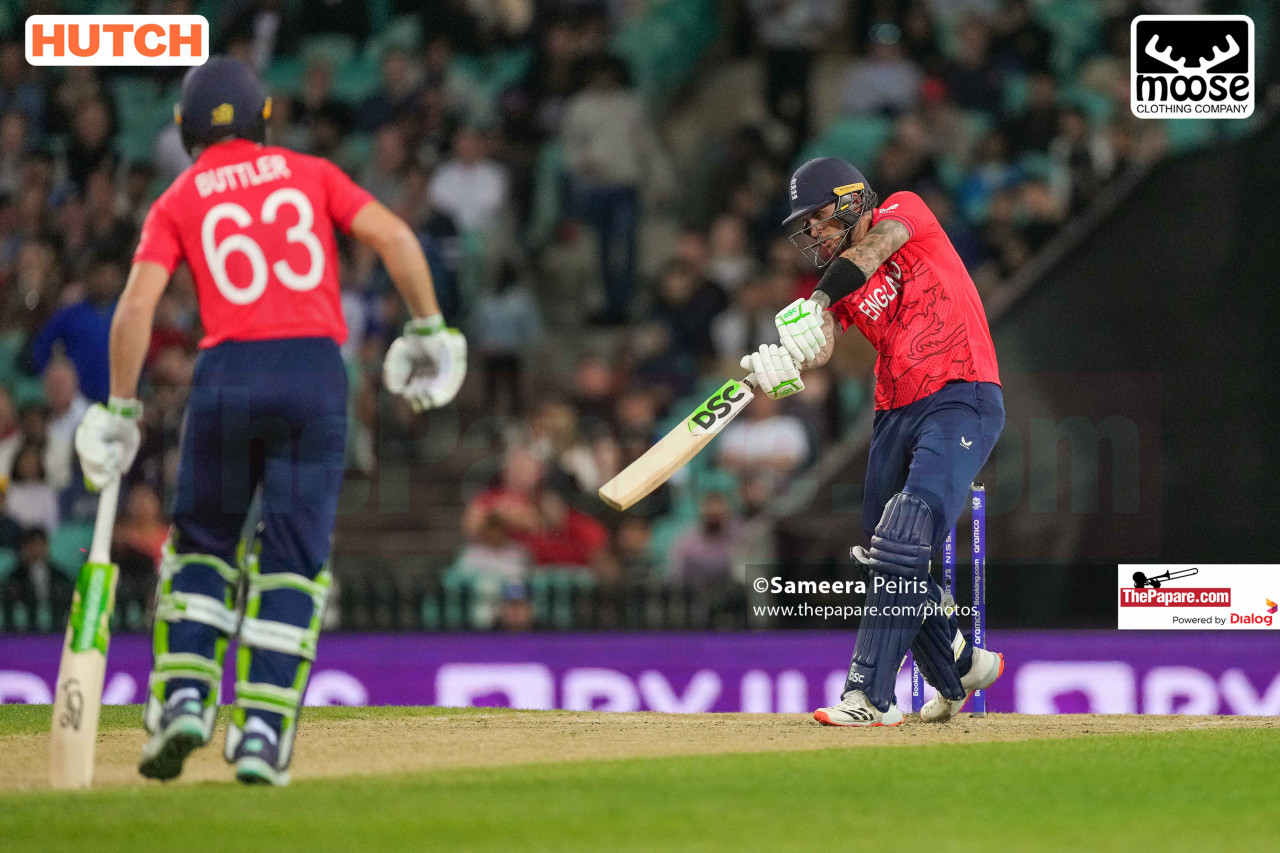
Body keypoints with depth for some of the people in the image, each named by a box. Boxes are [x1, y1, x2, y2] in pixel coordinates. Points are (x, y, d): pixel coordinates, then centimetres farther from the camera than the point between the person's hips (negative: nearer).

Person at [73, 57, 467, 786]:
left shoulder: (178, 203, 11)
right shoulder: (309, 174, 14)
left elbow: (137, 305, -2)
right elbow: (395, 237, 2)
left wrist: (121, 408, 3)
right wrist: (429, 329, 9)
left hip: (226, 373, 0)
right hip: (315, 373, 0)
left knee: (203, 542, 17)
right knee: (292, 559, 3)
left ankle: (183, 698, 1)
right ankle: (263, 731, -7)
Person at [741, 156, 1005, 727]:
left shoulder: (905, 212, -1)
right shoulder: (836, 286, 11)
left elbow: (872, 250, -23)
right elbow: (821, 339, -9)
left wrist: (814, 305, -36)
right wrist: (784, 359, -32)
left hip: (962, 401, -8)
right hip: (895, 415, 8)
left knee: (902, 544, -20)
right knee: (886, 557, 11)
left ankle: (870, 696, -25)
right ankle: (960, 669, 33)